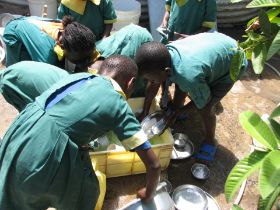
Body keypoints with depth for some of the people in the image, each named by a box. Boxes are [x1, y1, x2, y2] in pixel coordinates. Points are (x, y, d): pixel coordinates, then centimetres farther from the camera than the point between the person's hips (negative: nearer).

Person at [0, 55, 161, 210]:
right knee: (86, 194, 25)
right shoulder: (119, 105, 4)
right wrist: (148, 194, 25)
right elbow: (154, 165, 4)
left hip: (16, 136, 7)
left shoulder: (79, 76, 20)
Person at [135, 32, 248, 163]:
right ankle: (176, 106, 45)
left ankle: (210, 142, 20)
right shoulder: (164, 54, -23)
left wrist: (180, 111, -7)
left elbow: (204, 101, -22)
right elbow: (155, 85, -5)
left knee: (204, 108, -8)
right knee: (180, 84, 13)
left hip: (232, 62, -6)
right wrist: (144, 113, 1)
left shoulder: (188, 77, -43)